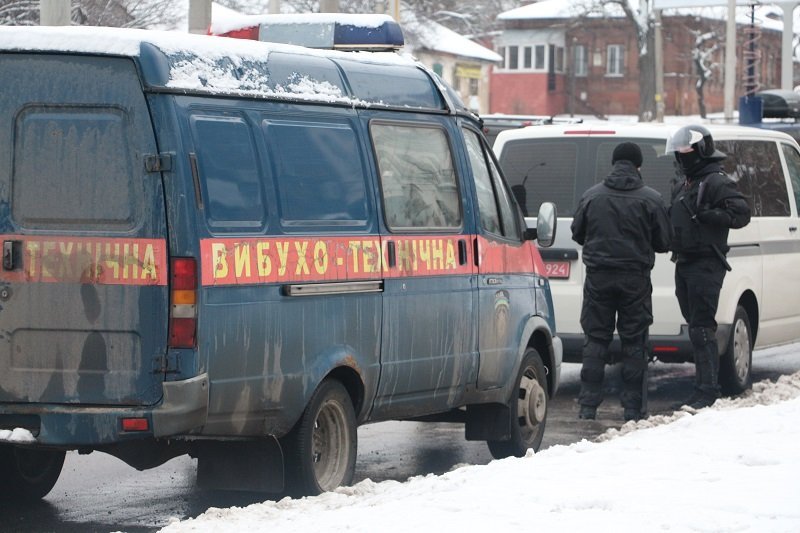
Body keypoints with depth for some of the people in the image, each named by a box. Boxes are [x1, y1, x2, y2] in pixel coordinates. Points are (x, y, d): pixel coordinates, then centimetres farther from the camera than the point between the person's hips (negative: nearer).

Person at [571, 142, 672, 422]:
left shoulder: (591, 196, 0)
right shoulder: (651, 199, -5)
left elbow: (578, 233, 10)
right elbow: (663, 241, 0)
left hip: (598, 277, 1)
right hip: (635, 279, -1)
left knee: (595, 340, 7)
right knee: (634, 342, 5)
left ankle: (588, 406, 3)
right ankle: (633, 406, 5)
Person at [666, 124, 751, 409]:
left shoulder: (717, 182, -7)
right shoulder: (683, 186, 22)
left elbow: (741, 213, -16)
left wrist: (706, 215, -21)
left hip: (706, 265, -9)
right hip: (685, 264, 9)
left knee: (701, 329, -12)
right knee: (695, 327, 11)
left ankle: (708, 391, -11)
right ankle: (702, 390, 15)